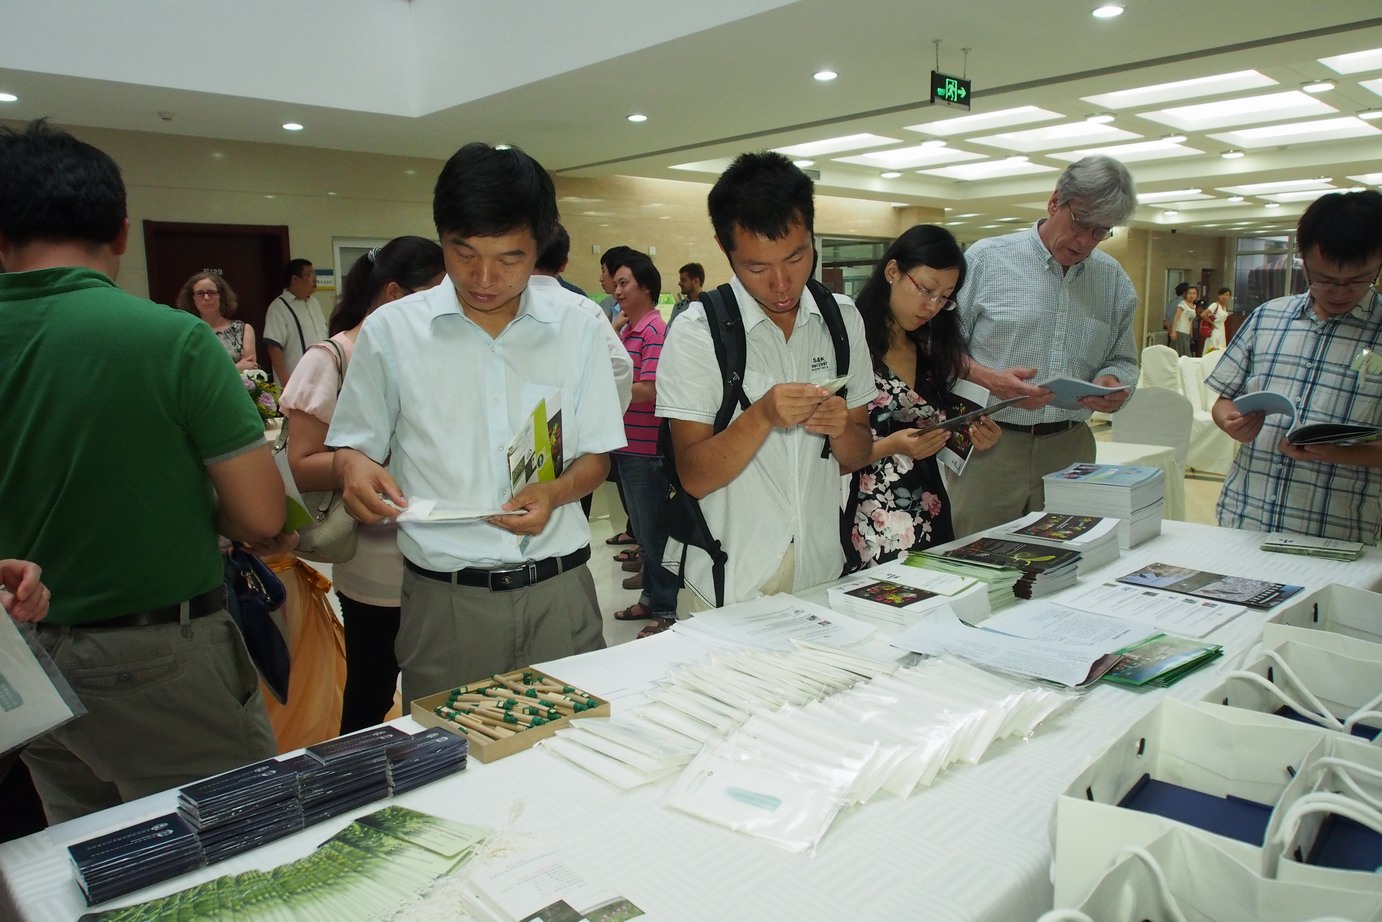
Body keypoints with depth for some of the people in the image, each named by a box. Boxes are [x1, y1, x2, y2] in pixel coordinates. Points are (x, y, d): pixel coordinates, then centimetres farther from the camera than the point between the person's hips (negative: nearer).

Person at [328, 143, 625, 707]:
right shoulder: (390, 331, 1)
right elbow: (353, 444, 9)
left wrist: (555, 492, -13)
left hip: (559, 591, 1)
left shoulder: (579, 330, 4)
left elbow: (596, 455, 7)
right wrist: (356, 468, -14)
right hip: (444, 597, 0)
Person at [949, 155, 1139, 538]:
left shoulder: (1114, 281, 12)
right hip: (988, 446, -4)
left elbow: (1123, 361, 19)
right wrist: (990, 379, -19)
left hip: (1070, 449, 4)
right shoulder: (986, 258, -2)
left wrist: (1113, 382, -4)